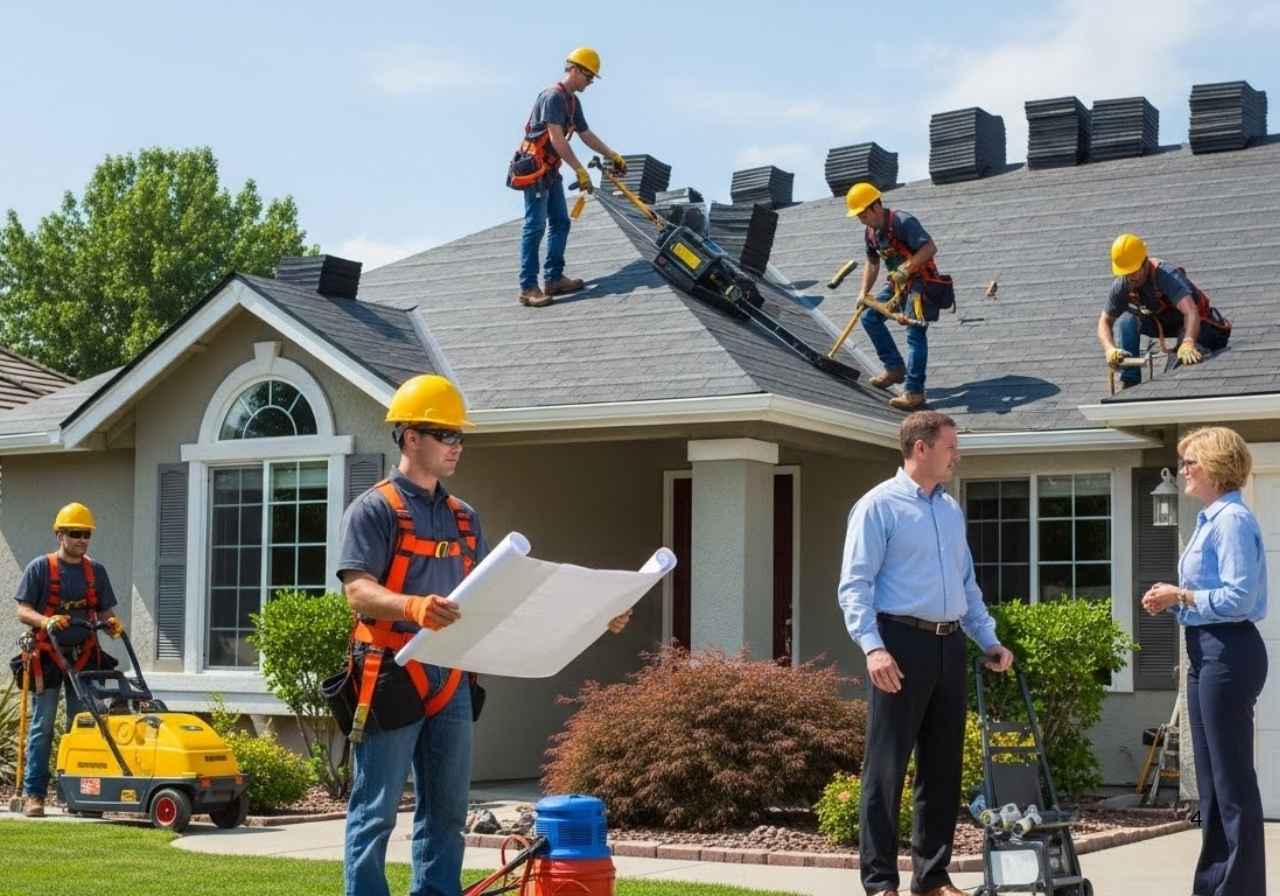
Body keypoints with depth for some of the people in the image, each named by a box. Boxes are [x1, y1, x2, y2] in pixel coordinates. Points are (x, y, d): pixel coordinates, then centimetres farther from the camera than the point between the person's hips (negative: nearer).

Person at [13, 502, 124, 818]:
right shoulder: (40, 568, 0)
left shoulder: (96, 571, 12)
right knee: (42, 726, -3)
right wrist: (47, 621, -24)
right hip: (48, 654, -4)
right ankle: (33, 794, 1)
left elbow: (106, 611, 15)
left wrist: (113, 624, -9)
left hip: (84, 656, 4)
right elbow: (23, 611, -5)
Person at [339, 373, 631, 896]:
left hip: (449, 678, 7)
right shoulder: (375, 509, -4)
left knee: (446, 810, 10)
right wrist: (412, 607, -36)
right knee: (376, 813, -4)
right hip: (391, 675, -7)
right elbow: (357, 590, -15)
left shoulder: (463, 518, 18)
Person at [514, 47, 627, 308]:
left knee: (560, 223, 11)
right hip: (534, 168, -10)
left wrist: (613, 156, 19)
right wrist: (580, 170, -24)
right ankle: (528, 288, -11)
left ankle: (553, 279, 17)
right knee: (535, 226, -10)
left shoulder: (572, 101, 13)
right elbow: (557, 139, -24)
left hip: (551, 170, 10)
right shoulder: (553, 96, -18)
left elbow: (586, 135, 22)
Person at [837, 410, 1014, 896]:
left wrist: (989, 641, 15)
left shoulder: (951, 509, 17)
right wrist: (873, 646, -22)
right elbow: (855, 585, -11)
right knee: (887, 768, -4)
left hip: (949, 645, 7)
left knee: (943, 766, 10)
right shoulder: (879, 505, -4)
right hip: (902, 642, -7)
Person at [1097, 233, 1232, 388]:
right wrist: (1110, 349, -33)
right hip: (1164, 322, 6)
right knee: (1127, 320, -21)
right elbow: (1105, 321, -12)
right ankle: (1129, 383, -14)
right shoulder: (1122, 285, -18)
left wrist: (1188, 344, -67)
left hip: (1199, 324, -6)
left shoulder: (1167, 275, -36)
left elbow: (1191, 312, -49)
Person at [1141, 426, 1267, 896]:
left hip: (1229, 652, -11)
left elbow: (1238, 599, -21)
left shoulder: (1233, 521, -15)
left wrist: (1181, 596, -12)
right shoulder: (1209, 519, 15)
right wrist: (1175, 597, 5)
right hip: (1205, 651, 11)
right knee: (1211, 778, 15)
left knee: (1233, 778, -4)